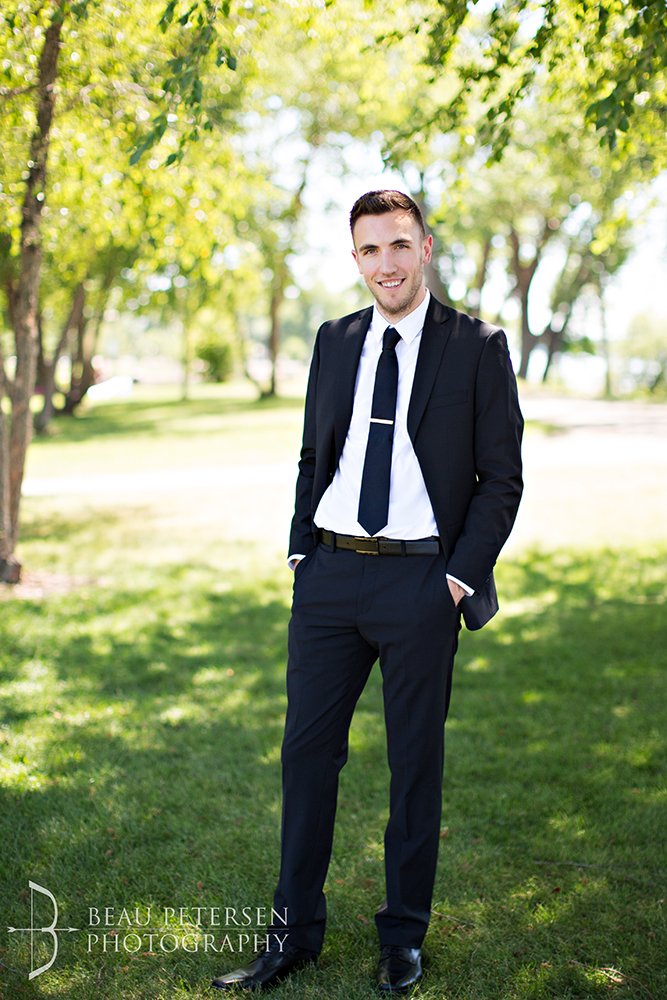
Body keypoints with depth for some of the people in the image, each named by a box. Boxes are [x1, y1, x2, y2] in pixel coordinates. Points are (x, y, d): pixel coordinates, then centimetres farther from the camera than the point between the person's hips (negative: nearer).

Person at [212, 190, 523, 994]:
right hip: (327, 574, 4)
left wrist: (461, 576, -10)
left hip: (420, 581, -4)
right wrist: (301, 551, 7)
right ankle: (295, 934, 23)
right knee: (306, 750, 8)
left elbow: (501, 478, -3)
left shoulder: (477, 347, -2)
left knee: (415, 763, 8)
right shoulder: (333, 341, 11)